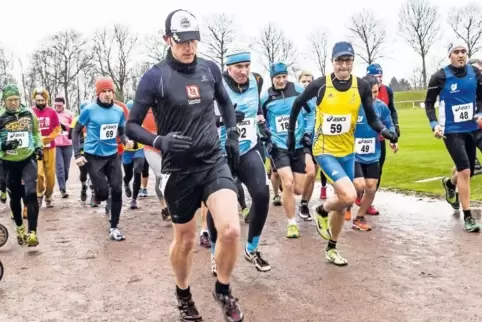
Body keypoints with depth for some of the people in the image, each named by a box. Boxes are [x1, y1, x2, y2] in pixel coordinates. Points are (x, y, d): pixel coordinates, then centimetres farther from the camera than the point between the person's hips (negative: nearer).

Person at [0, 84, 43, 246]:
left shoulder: (29, 113, 0)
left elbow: (36, 132, 17)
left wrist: (38, 146, 5)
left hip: (28, 159, 0)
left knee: (31, 193, -15)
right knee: (15, 196, 12)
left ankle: (32, 232, -10)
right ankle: (19, 228, 34)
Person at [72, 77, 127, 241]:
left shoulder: (119, 111, 1)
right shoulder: (89, 110, -10)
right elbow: (76, 131, -2)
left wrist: (126, 141, -9)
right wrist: (77, 154, -11)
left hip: (112, 156, 4)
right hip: (93, 156, -3)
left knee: (117, 191, -2)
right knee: (103, 193, -8)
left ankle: (114, 227, 12)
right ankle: (96, 193, 32)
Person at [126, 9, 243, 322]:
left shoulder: (210, 69, 1)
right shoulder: (155, 77, -10)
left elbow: (225, 101, 21)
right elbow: (132, 126, -6)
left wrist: (233, 135, 10)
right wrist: (160, 141, -23)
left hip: (214, 161, 2)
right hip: (179, 170, -2)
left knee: (231, 229, -16)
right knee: (186, 239, 12)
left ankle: (223, 290, 12)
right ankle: (183, 294, 41)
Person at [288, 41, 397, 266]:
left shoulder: (362, 87, -6)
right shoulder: (320, 85, -13)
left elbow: (371, 118, 0)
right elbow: (297, 104, 2)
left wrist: (385, 131, -21)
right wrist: (291, 133, 6)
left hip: (348, 152, 5)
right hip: (324, 150, -4)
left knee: (343, 202, 13)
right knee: (349, 196, -22)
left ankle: (331, 249, 31)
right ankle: (322, 211, 12)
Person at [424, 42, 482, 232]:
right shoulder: (440, 77, -11)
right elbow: (429, 102, -3)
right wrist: (434, 124, -16)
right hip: (451, 130, -5)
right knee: (464, 171, -13)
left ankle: (449, 183, 50)